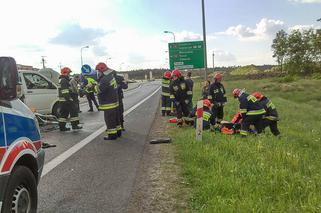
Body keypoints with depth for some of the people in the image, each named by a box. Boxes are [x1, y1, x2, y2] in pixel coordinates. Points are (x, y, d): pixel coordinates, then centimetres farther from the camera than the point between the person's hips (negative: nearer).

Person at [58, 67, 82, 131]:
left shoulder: (61, 80, 21)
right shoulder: (64, 80, -13)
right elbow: (65, 91, -21)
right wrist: (68, 99, -24)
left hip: (62, 100, 10)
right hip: (66, 100, -10)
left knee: (64, 113, 11)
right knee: (74, 111, -3)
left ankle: (62, 127, 13)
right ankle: (74, 125, -2)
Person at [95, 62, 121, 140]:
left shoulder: (105, 79, -22)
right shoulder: (110, 76, 11)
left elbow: (99, 89, -25)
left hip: (109, 104, -10)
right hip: (114, 102, 10)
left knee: (109, 119, -2)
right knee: (115, 118, 19)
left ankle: (112, 135, 5)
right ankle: (118, 131, 29)